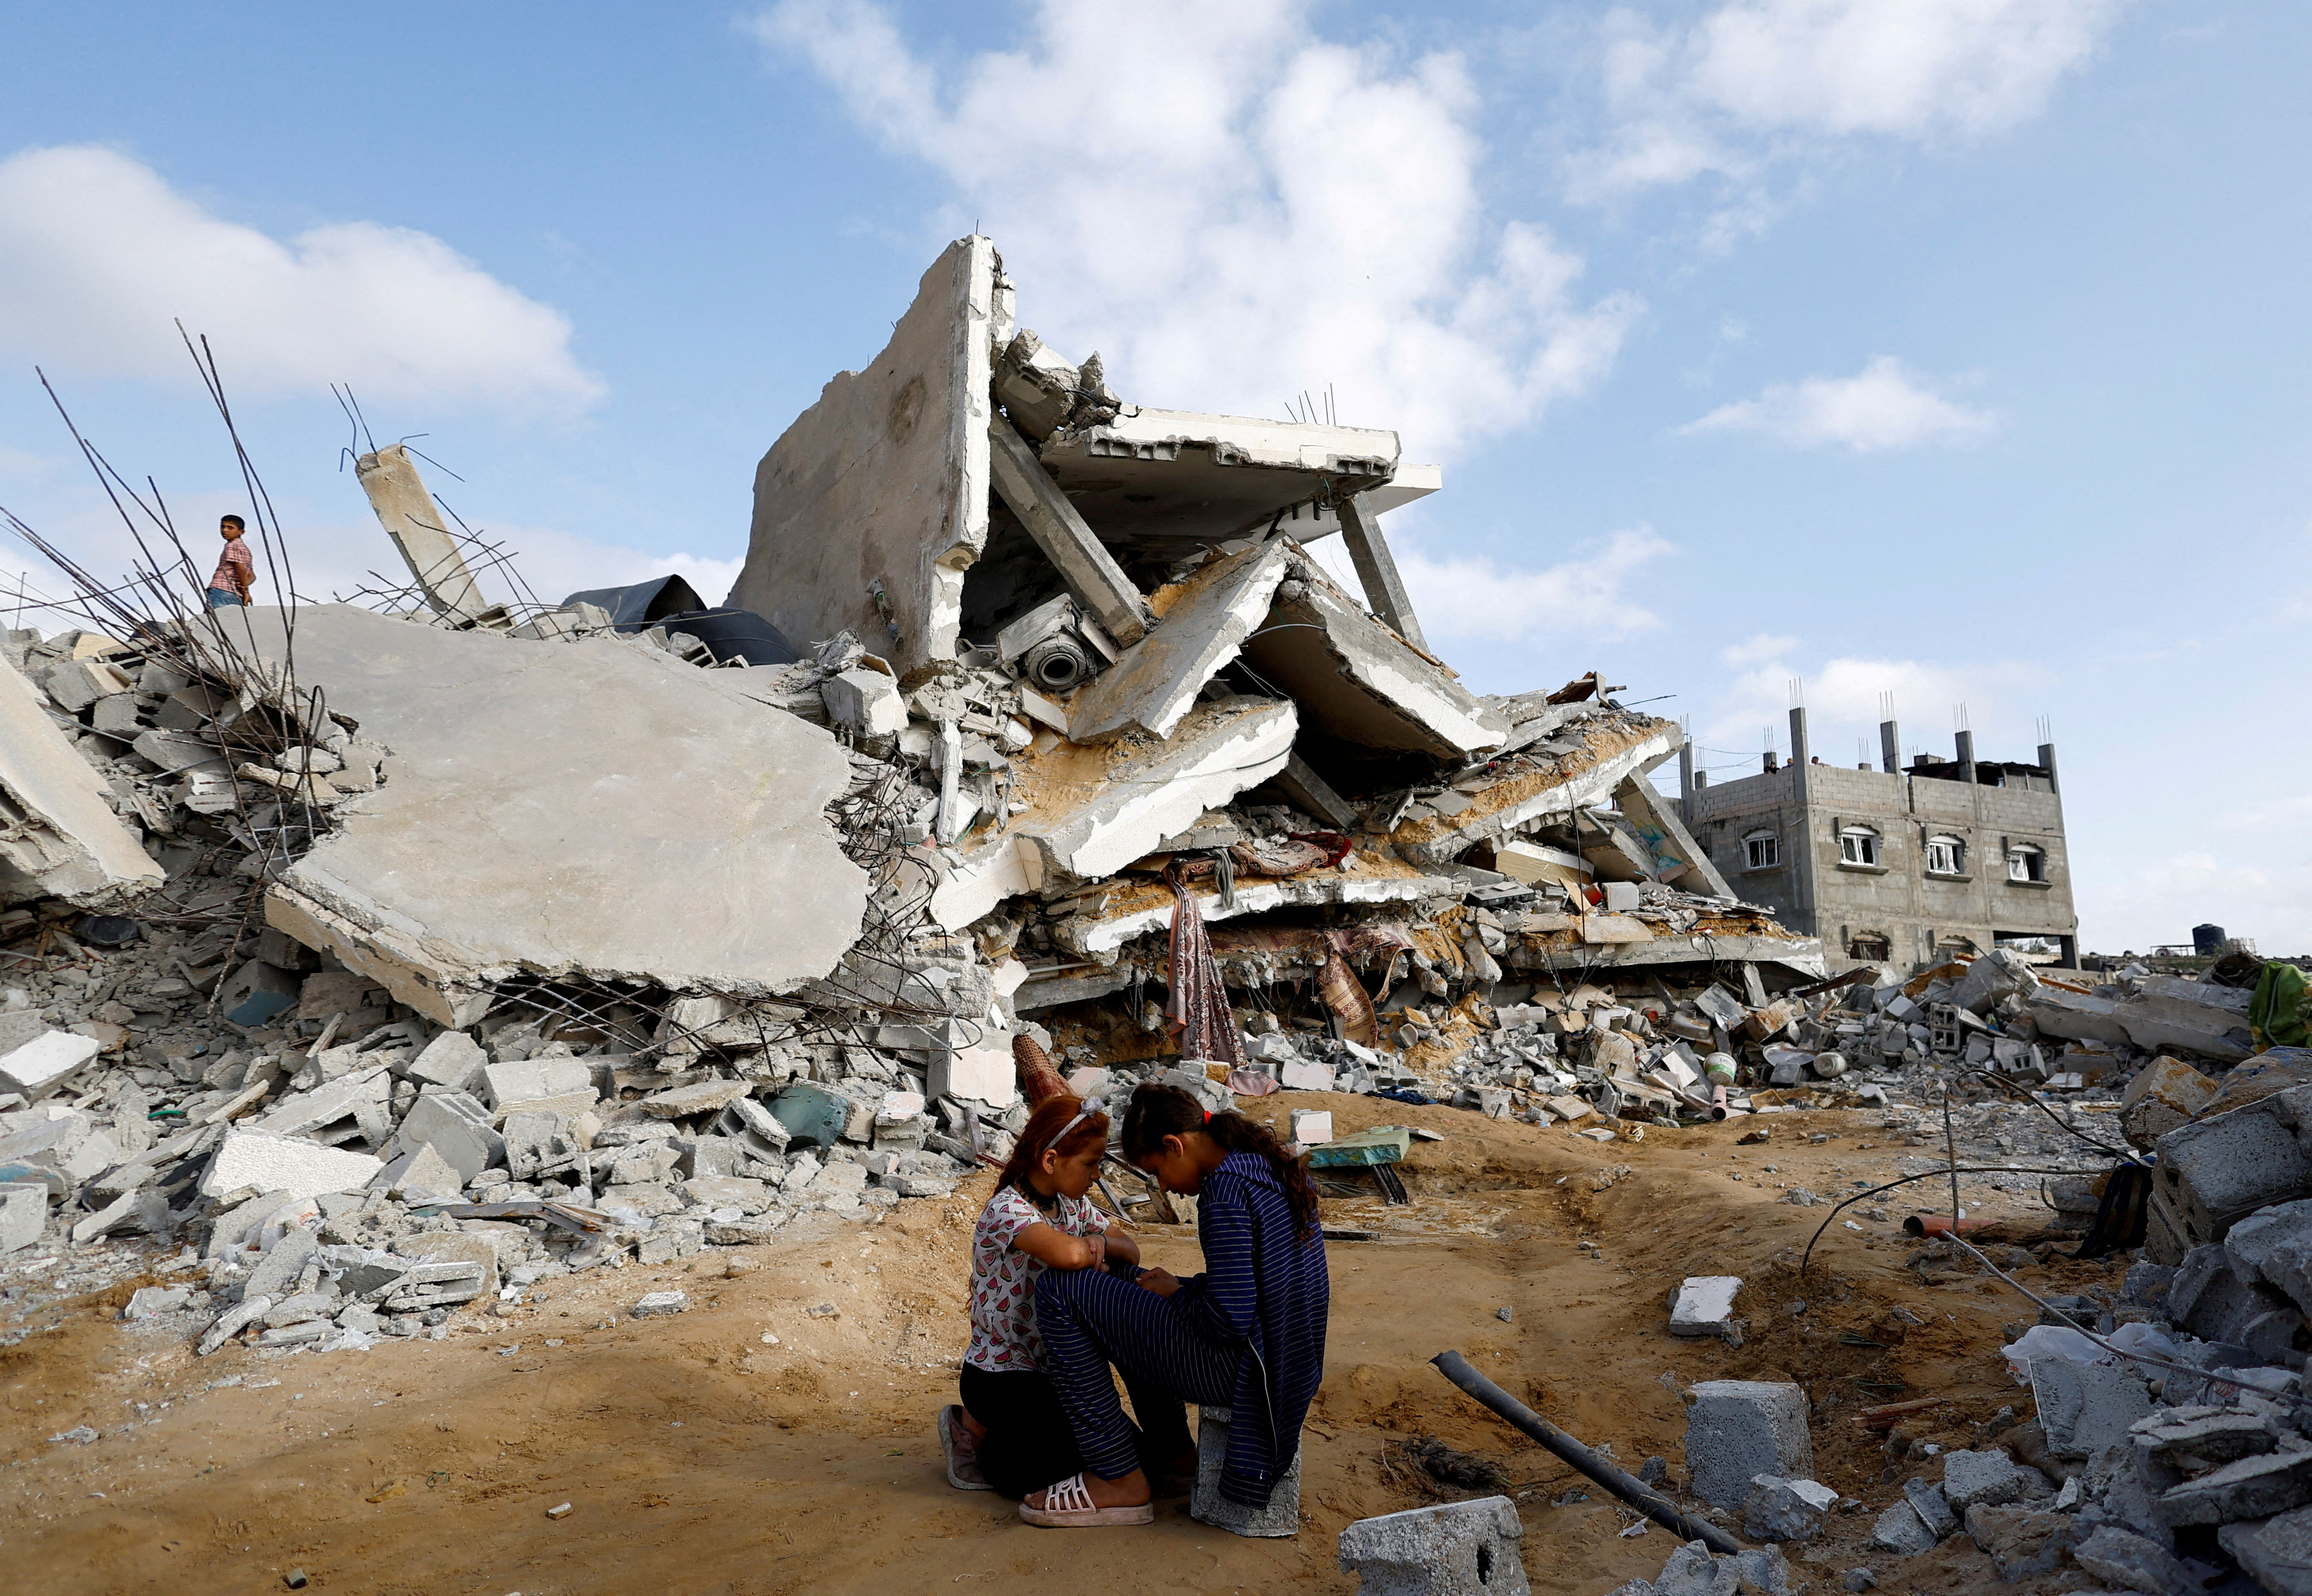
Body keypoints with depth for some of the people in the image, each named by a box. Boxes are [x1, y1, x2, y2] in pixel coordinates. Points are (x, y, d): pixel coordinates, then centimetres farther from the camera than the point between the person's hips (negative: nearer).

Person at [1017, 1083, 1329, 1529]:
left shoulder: (1226, 1188, -20)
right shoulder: (1277, 1170, 8)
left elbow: (1229, 1320, -25)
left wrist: (1177, 1296, -6)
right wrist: (1183, 1287, 11)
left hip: (1240, 1369, -10)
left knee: (1059, 1292, -10)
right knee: (1138, 1298, 30)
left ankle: (1120, 1480, -5)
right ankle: (1172, 1451, 34)